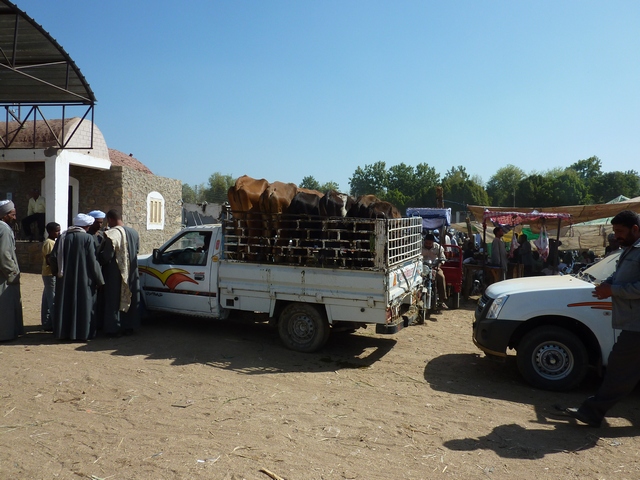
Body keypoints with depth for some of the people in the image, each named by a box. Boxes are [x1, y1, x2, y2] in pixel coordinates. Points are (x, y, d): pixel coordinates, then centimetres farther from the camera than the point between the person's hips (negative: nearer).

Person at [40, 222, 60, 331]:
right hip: (51, 274, -10)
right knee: (53, 300, -8)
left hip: (50, 274, 10)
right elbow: (49, 260, -21)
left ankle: (47, 324, 20)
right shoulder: (49, 243, -15)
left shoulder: (52, 242, 15)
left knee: (47, 300, 13)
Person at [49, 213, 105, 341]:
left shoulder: (63, 237, 2)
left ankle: (62, 331, 20)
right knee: (83, 305, 5)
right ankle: (82, 332, 8)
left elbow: (53, 258, 3)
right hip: (83, 279, -4)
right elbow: (93, 261, -11)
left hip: (64, 279, 4)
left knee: (64, 304, 13)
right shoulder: (88, 238, -10)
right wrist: (99, 280, -4)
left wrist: (57, 272, 21)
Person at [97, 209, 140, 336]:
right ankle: (129, 326, 22)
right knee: (130, 298, 15)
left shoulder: (112, 234, -18)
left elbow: (106, 256, -20)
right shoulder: (134, 233, 4)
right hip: (131, 274, 7)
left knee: (114, 300, 4)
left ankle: (114, 328, 9)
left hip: (115, 274, -6)